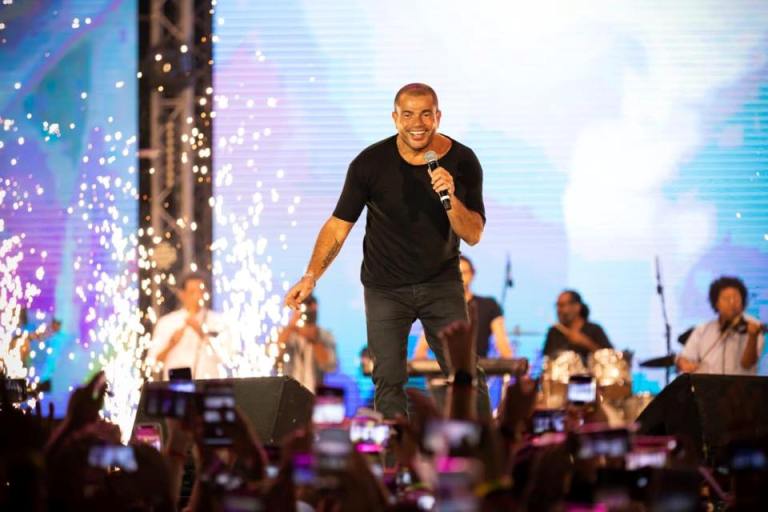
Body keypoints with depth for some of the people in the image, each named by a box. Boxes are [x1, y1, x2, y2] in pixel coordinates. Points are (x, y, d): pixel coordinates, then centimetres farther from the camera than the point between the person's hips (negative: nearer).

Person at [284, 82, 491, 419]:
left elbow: (473, 234, -7)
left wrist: (450, 198, -26)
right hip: (385, 287, 0)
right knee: (388, 380, -4)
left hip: (441, 282, 0)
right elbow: (339, 225, -5)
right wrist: (311, 276, -15)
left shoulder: (462, 162, -9)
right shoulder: (370, 163, -13)